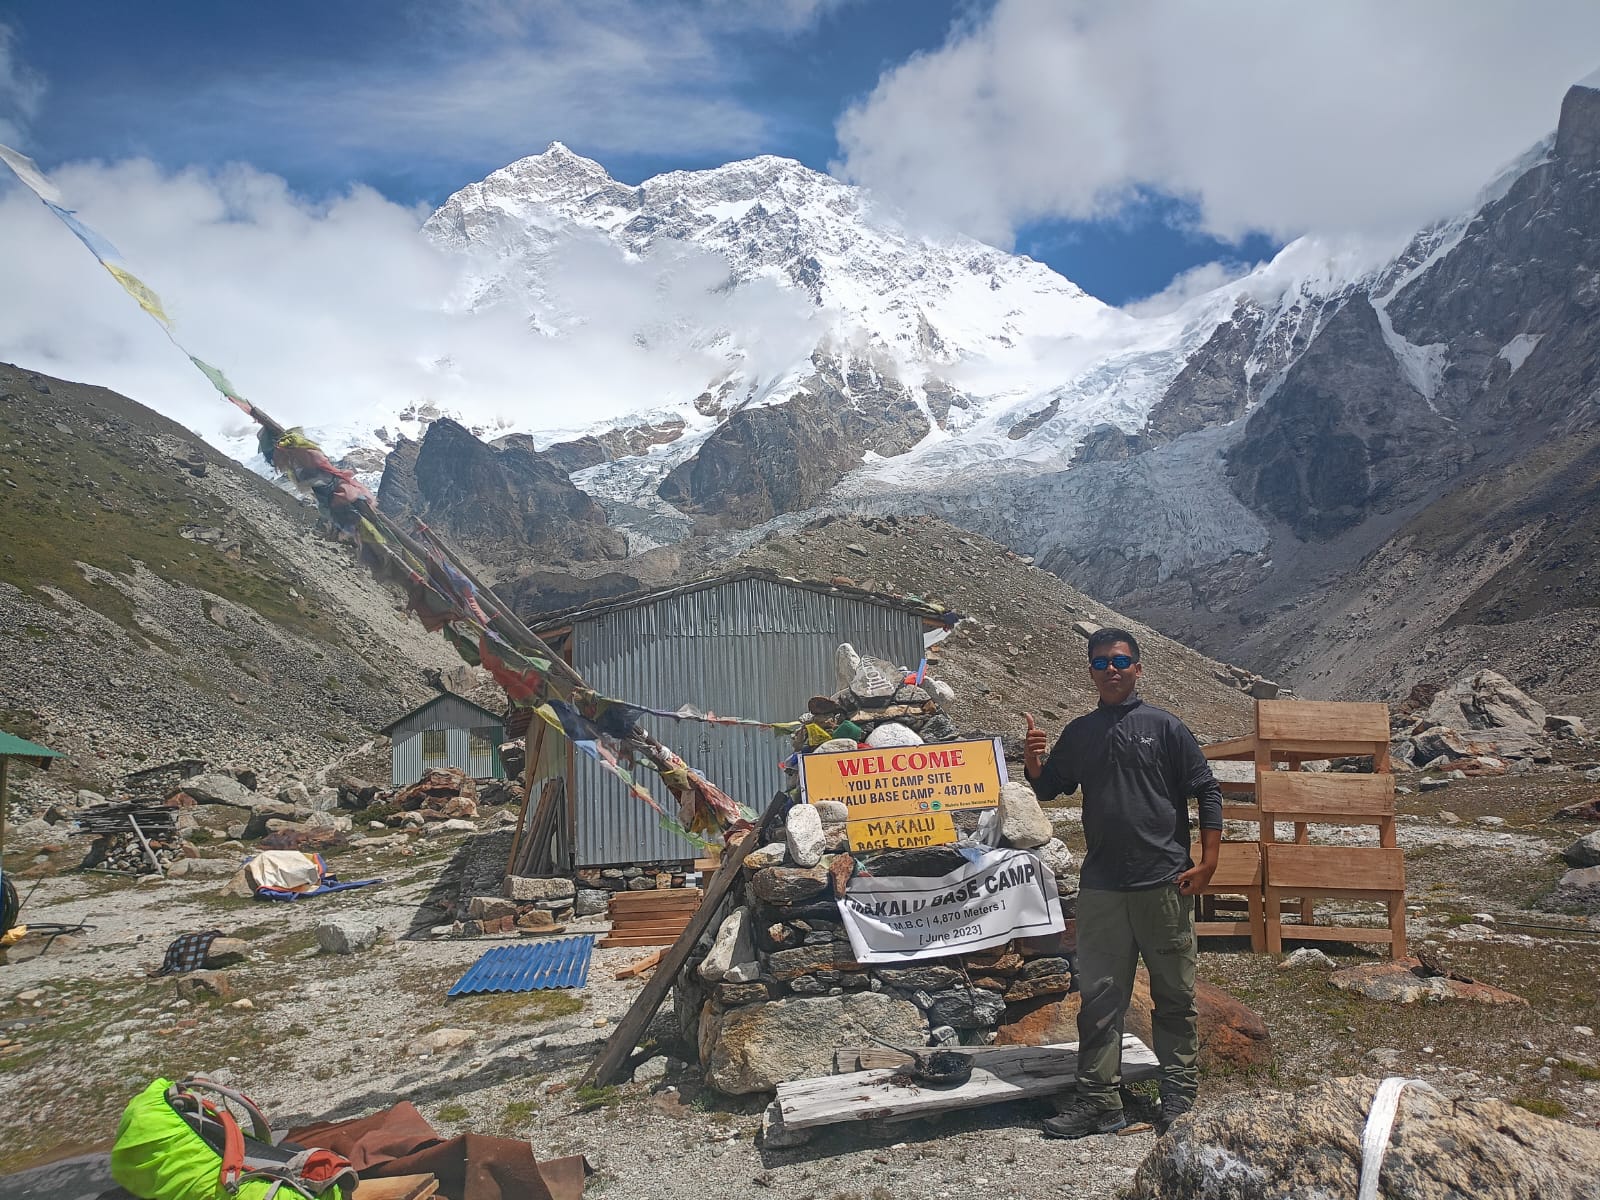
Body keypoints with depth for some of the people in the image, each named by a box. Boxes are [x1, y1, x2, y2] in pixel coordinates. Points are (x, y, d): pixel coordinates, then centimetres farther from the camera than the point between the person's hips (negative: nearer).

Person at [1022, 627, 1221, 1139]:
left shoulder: (1164, 726, -1)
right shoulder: (1079, 733, 9)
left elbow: (1207, 791, 0)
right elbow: (1047, 789, 18)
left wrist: (1207, 862, -6)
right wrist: (1032, 761, -4)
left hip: (1164, 884, -3)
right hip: (1101, 886, 3)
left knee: (1174, 995, 8)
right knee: (1099, 996, 6)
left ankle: (1180, 1097, 21)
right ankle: (1099, 1101, 15)